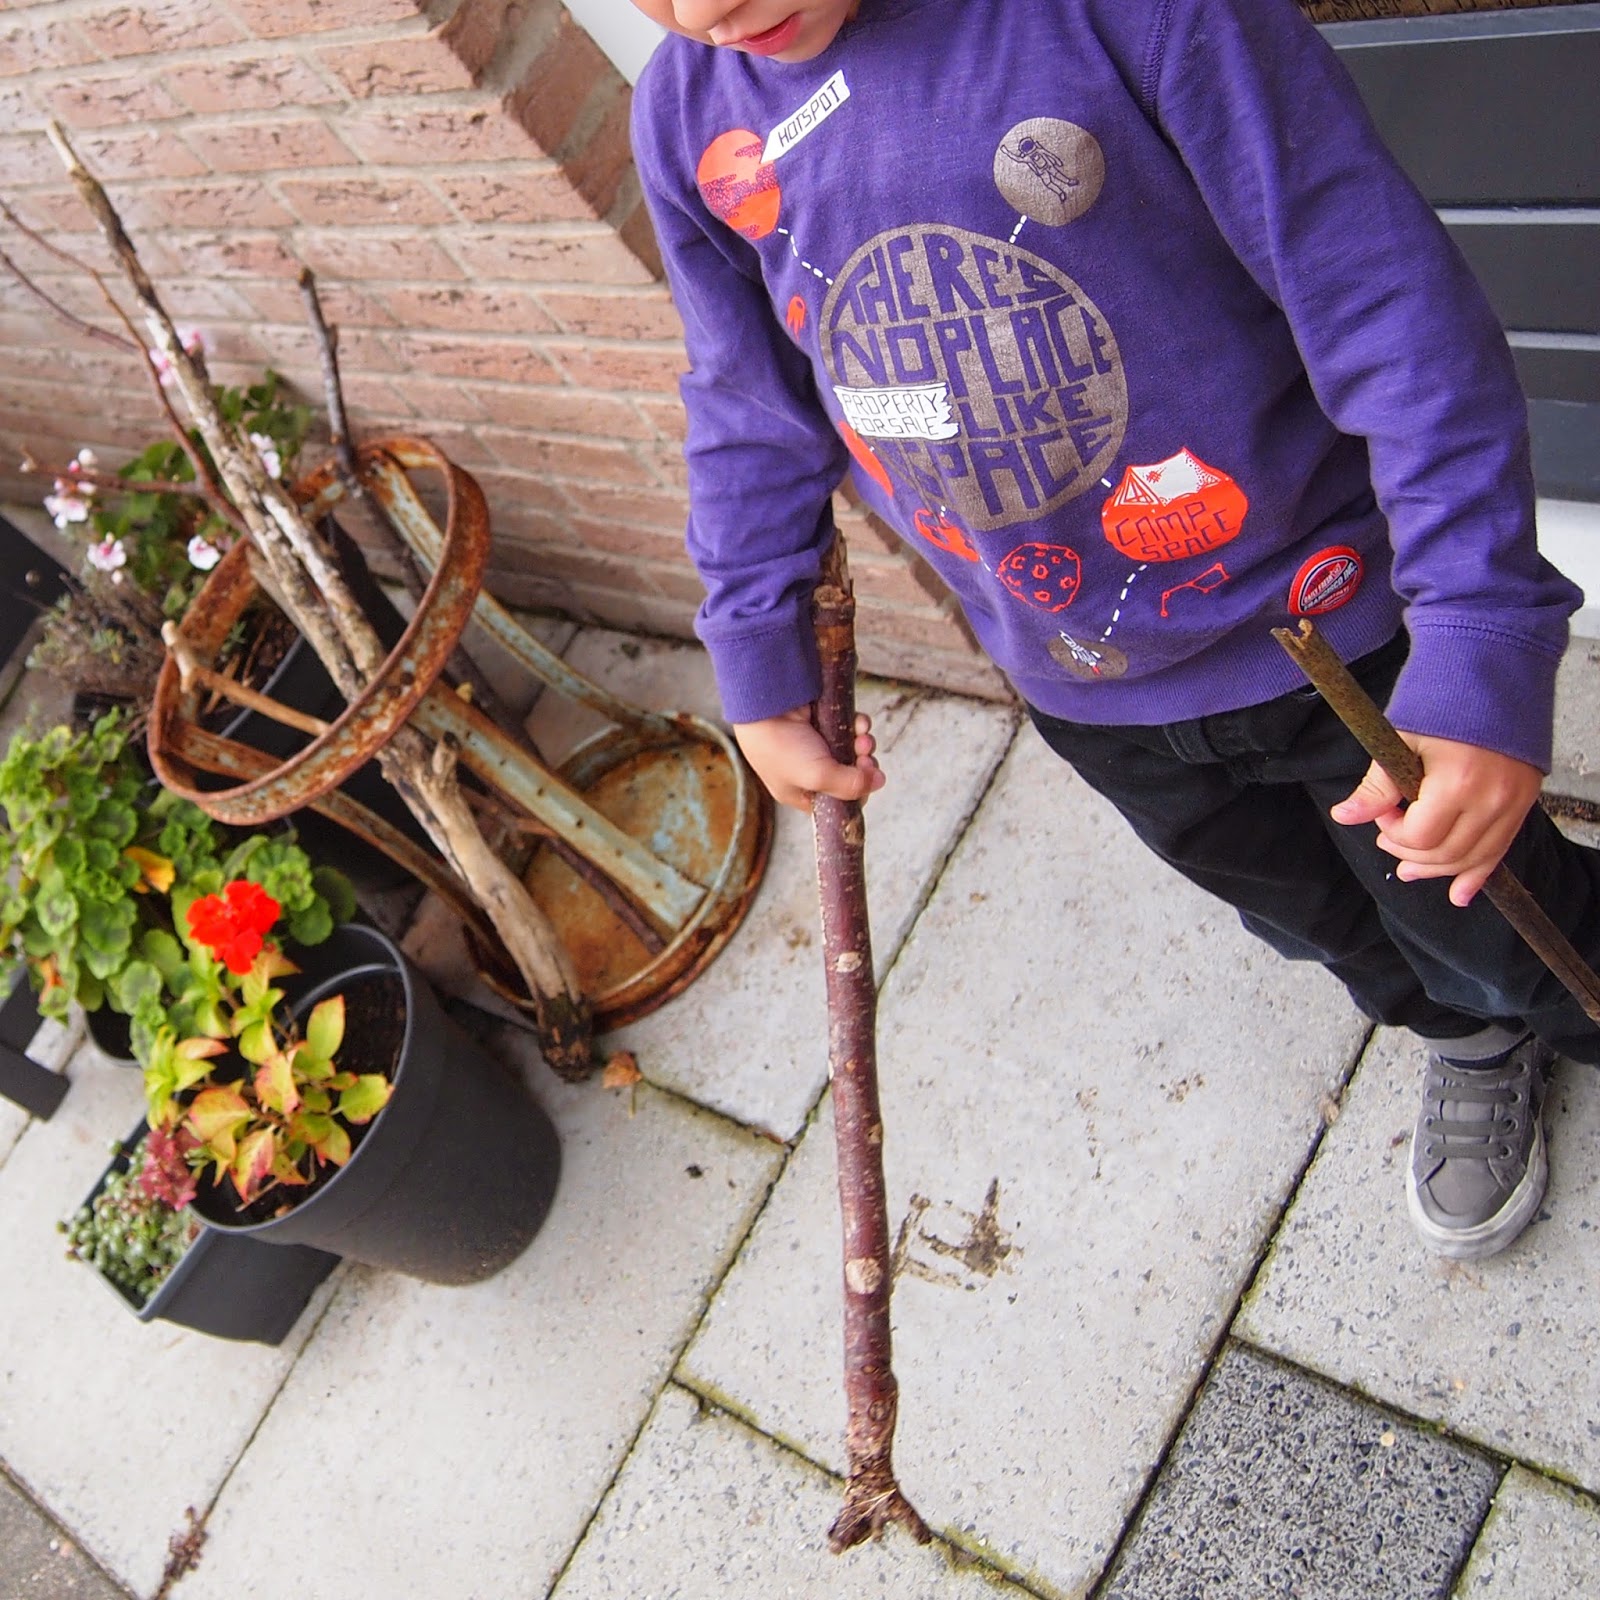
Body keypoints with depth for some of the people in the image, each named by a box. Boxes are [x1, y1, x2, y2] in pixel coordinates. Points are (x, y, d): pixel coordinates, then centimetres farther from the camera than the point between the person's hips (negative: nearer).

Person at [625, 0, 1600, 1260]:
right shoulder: (690, 117, -9)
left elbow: (1382, 296, -26)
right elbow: (754, 423, 4)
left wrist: (1483, 646, -31)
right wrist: (761, 676, 8)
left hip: (1325, 626, -4)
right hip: (1086, 694, 5)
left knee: (1488, 916, 16)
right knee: (1311, 917, 27)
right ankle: (1471, 1044, 60)